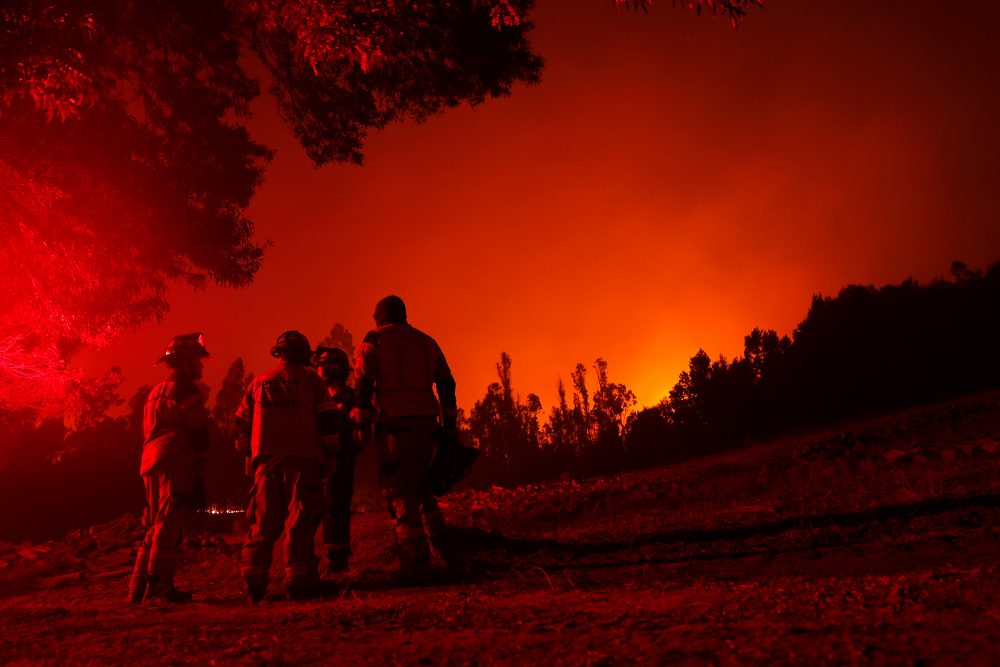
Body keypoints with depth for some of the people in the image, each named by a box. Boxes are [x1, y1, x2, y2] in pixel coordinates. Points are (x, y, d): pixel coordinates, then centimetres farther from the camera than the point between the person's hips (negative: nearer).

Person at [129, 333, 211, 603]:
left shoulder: (156, 391, 25)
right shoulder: (185, 388, -4)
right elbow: (199, 430, -8)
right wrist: (198, 450, 12)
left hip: (152, 460, 9)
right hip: (175, 459, -9)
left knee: (156, 525, 14)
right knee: (170, 522, -12)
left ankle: (139, 587, 16)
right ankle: (159, 586, -16)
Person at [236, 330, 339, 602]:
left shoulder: (259, 382, 17)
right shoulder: (310, 380, 6)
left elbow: (242, 424, 19)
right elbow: (326, 420, 1)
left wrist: (249, 453, 29)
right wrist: (330, 454, 6)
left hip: (266, 458, 4)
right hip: (302, 457, -4)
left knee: (264, 519, 9)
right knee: (300, 518, -2)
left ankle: (253, 577, 3)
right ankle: (298, 579, -5)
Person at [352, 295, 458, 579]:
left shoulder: (374, 340, 5)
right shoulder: (426, 341, 19)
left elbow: (363, 382, -6)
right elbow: (446, 383, 15)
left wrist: (362, 423, -5)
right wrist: (449, 423, 16)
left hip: (393, 425, -5)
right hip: (425, 424, 5)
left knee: (400, 491, -3)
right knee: (421, 485, 19)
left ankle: (415, 558, -6)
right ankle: (441, 544, 16)